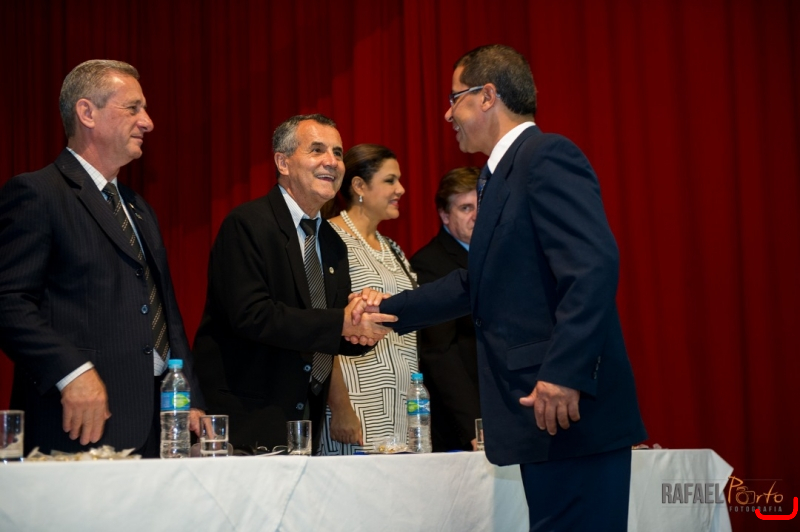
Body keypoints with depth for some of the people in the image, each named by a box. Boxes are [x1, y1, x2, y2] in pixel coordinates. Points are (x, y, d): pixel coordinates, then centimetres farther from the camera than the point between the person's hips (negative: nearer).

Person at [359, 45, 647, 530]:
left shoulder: (547, 157, -10)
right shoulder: (502, 174, 20)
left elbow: (595, 264, -22)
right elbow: (480, 282, 30)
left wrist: (564, 373, -28)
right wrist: (392, 310, 30)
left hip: (570, 413, -10)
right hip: (543, 417, 10)